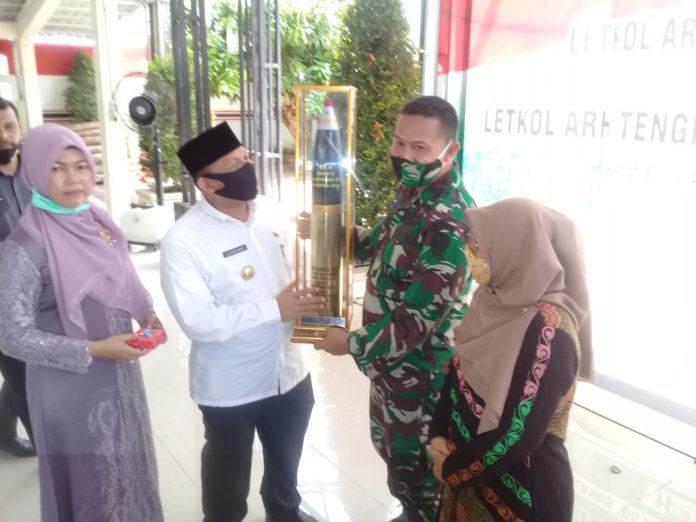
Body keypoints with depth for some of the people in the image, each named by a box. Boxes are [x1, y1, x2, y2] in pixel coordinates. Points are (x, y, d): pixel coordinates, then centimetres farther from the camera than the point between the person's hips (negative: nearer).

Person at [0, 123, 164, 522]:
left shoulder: (99, 223, -1)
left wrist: (147, 313, -5)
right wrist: (94, 350, -23)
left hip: (121, 378, 6)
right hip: (73, 391, -6)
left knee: (130, 474, 24)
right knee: (92, 488, 14)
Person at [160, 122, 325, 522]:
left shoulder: (269, 210, -4)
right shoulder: (183, 241, -22)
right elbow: (198, 321, -28)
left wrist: (307, 296, -11)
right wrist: (275, 309, -27)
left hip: (289, 372, 6)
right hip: (230, 388, -5)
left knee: (286, 461, 29)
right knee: (229, 474, 21)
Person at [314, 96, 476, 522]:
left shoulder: (448, 224, -31)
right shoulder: (414, 192, 0)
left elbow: (419, 321, -29)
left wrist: (353, 344, -16)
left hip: (421, 370, -10)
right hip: (393, 358, 10)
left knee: (416, 462, 14)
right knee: (394, 447, 29)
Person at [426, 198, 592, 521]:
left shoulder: (548, 330, -28)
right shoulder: (498, 301, -5)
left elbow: (520, 435, -26)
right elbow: (458, 373, 5)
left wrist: (453, 469, -13)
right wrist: (438, 434, -6)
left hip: (523, 490, -6)